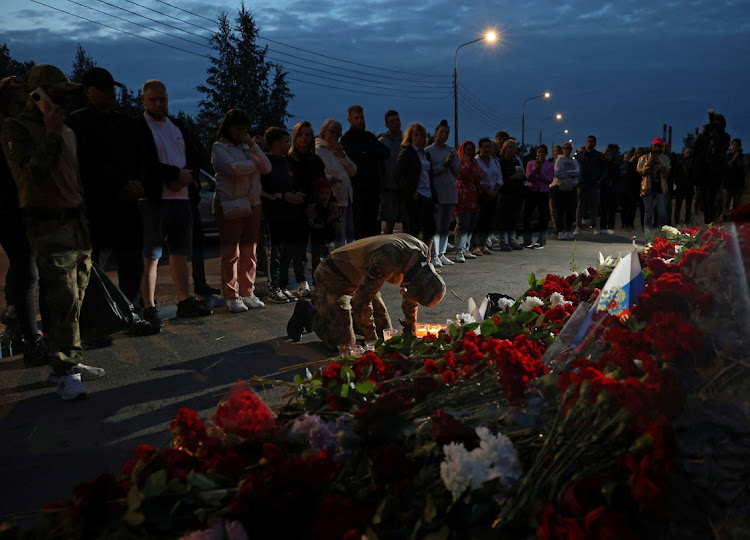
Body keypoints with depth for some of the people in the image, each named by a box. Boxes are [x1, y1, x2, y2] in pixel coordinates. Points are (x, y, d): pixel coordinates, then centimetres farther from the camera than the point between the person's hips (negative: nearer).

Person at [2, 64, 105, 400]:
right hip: (48, 226, -7)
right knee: (63, 300, -12)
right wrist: (52, 134, -19)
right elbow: (34, 173, -21)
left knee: (73, 299, 7)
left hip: (77, 222, 7)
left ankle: (67, 363, 15)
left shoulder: (66, 130, 18)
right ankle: (66, 372, -6)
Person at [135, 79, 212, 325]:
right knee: (150, 256, -2)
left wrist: (187, 177, -9)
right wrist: (177, 174, -13)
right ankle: (149, 308, 3)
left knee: (180, 253, 10)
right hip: (153, 200, -6)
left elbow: (193, 156, 12)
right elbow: (144, 164, -14)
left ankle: (185, 302, 17)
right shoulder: (136, 128, -3)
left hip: (181, 197, 6)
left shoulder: (178, 127, 18)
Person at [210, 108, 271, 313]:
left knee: (249, 252, 6)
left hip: (252, 204, 6)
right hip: (230, 206, -6)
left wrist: (253, 146, -2)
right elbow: (234, 168, -18)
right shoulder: (219, 147, 1)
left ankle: (248, 293, 13)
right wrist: (254, 163, 0)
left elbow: (267, 168, 5)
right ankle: (232, 297, -2)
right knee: (231, 252, -6)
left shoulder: (247, 147, 19)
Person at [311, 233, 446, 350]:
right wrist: (372, 341, -23)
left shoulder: (423, 251, -14)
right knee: (344, 343, -14)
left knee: (384, 332, 7)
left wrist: (410, 331, 7)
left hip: (360, 278, 8)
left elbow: (410, 296, 4)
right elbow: (362, 300, -33)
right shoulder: (386, 261, -41)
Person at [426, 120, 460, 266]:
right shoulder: (429, 151, -2)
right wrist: (445, 163, -16)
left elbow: (458, 170, 11)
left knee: (445, 226, 9)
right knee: (436, 225, -7)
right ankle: (435, 255, -5)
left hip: (450, 193, 6)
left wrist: (452, 162, -7)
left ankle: (442, 254, 15)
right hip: (436, 193, -6)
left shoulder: (452, 150, 15)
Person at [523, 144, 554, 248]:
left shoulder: (550, 166, 4)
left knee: (543, 216, 0)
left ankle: (540, 241, 6)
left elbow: (550, 180, -4)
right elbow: (528, 178, -3)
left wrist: (540, 172, -14)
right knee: (527, 215, 0)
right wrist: (535, 169, -16)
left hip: (544, 193, -1)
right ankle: (527, 241, 9)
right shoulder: (531, 164, 7)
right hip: (532, 191, 1)